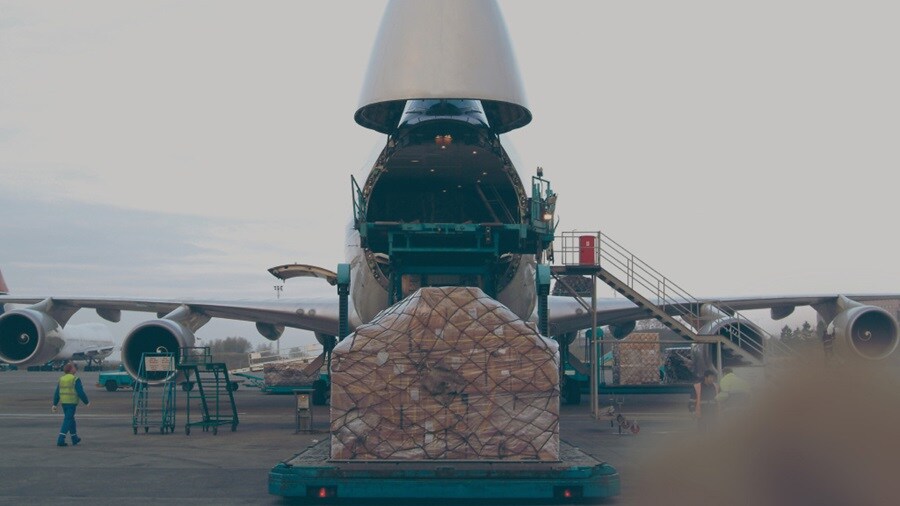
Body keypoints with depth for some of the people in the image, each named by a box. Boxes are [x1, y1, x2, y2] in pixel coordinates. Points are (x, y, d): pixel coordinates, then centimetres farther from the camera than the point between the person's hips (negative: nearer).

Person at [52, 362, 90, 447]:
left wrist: (54, 404, 5)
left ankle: (75, 438, 30)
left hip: (63, 403, 7)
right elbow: (81, 393, -14)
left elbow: (57, 393, 4)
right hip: (72, 403, -7)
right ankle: (60, 440, -14)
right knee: (67, 421, -5)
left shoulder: (61, 379, 7)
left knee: (71, 419, 20)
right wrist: (87, 402, -2)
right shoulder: (76, 380, -12)